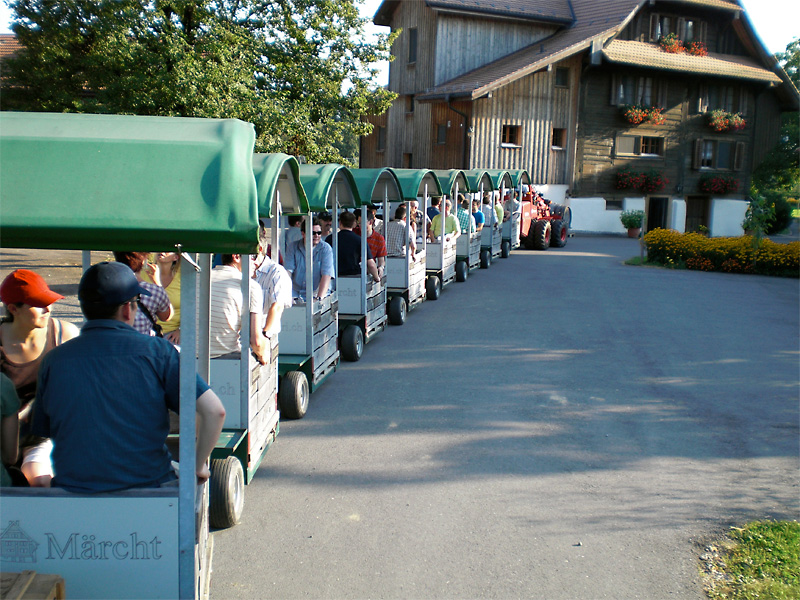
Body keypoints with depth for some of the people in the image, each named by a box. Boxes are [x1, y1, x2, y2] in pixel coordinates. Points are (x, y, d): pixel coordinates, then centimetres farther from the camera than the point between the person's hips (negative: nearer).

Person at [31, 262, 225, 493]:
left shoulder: (53, 360, 0)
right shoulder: (157, 351, -8)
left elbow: (43, 431, 9)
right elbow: (214, 411, -15)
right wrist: (198, 466, 0)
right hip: (148, 486, -2)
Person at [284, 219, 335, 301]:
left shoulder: (326, 249, -1)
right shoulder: (293, 248, 6)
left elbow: (326, 275, -12)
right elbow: (288, 271, -3)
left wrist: (319, 298, -25)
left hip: (316, 292, -2)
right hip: (295, 293, 2)